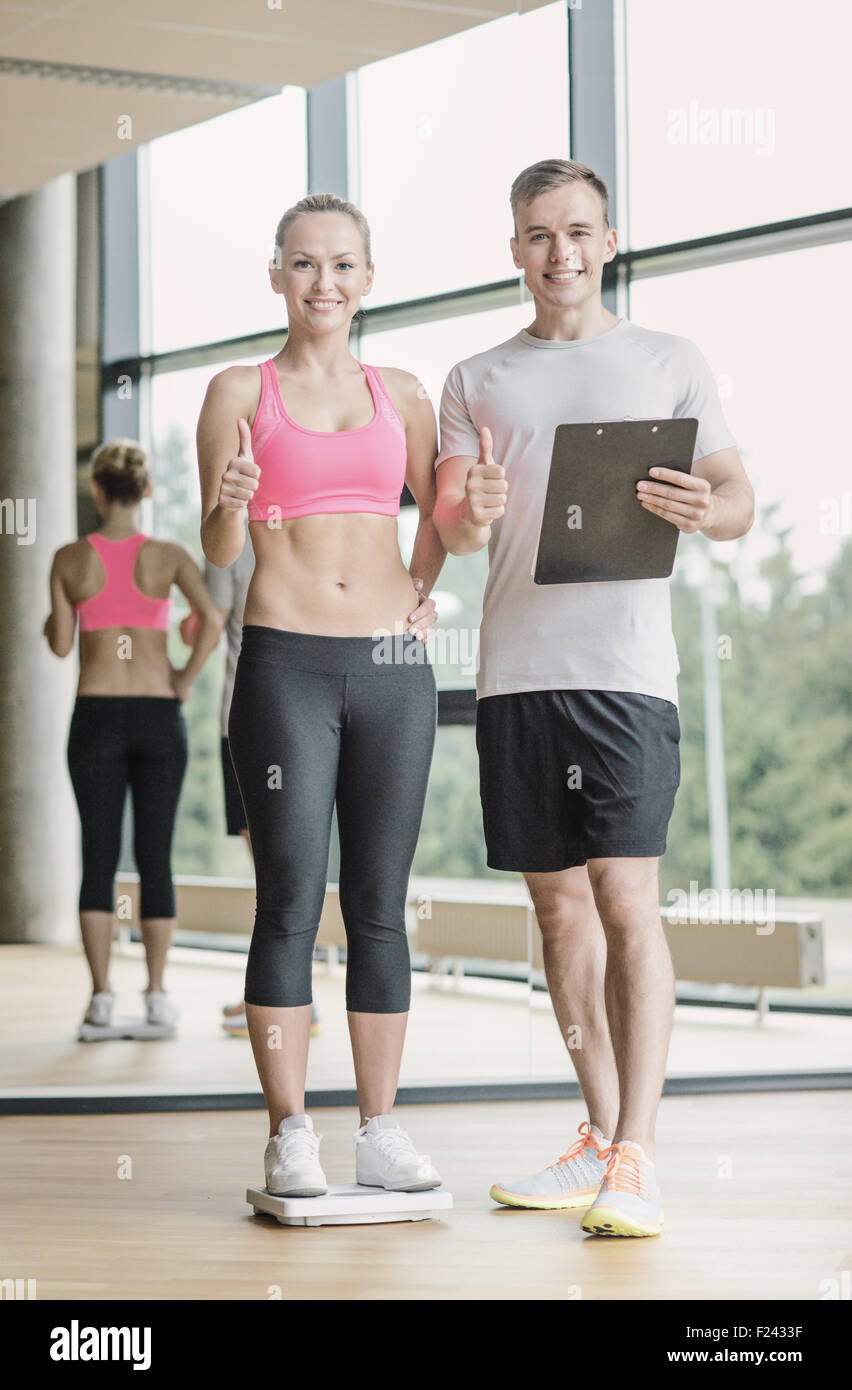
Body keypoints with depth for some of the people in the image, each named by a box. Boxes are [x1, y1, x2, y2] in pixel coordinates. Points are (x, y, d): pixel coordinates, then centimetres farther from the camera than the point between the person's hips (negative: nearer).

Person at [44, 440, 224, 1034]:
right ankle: (157, 994, 3)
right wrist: (186, 682, -3)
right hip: (158, 716, 0)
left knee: (99, 856, 5)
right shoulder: (169, 555, -3)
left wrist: (50, 622, 25)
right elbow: (213, 620, -16)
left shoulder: (70, 559, -2)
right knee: (156, 856, 5)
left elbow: (60, 644, 3)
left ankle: (102, 995, 0)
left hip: (96, 716, 0)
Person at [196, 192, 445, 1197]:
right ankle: (289, 1133, 3)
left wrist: (422, 587, 14)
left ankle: (380, 1130, 11)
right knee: (289, 900, -3)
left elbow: (440, 503, 27)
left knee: (379, 904, 5)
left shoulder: (401, 394, 12)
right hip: (285, 663, -3)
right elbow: (218, 549, 0)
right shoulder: (240, 392, 4)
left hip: (392, 664, 3)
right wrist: (229, 506, -20)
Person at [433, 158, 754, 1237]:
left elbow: (740, 501, 8)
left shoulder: (668, 362, 10)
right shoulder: (477, 380, 17)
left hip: (625, 664, -3)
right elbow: (448, 525, 10)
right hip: (514, 670, 4)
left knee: (624, 894, -13)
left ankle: (636, 1160, -13)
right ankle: (599, 1136, 18)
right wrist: (471, 513, -14)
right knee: (557, 901, 8)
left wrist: (706, 509, -17)